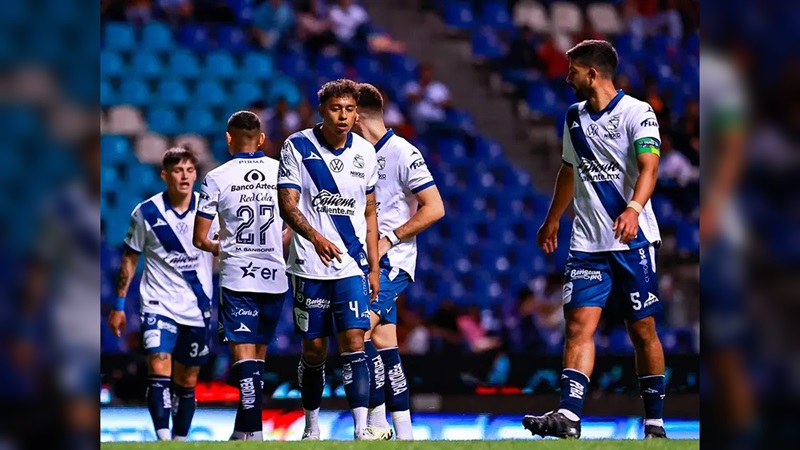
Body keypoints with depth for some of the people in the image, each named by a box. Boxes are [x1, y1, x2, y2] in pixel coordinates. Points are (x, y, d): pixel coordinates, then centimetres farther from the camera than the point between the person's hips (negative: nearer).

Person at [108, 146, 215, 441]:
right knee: (159, 368, -21)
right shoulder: (146, 213, -3)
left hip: (198, 307, 2)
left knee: (187, 381, 9)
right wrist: (119, 305, 6)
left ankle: (180, 439, 20)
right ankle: (163, 438, -27)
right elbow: (130, 259, 7)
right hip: (158, 304, -2)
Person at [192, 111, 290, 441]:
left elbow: (200, 238, -1)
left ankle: (253, 430, -17)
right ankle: (244, 427, 20)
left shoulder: (217, 178, -4)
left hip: (237, 277, -3)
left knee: (244, 352, -6)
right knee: (258, 352, 14)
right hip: (274, 276, 3)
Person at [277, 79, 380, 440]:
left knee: (354, 341, -10)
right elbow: (287, 205, -11)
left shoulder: (364, 152, 6)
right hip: (310, 265, -1)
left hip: (352, 265, 1)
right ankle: (311, 428, 21)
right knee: (314, 349, 6)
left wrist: (374, 267, 9)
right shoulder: (297, 147, -4)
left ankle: (362, 428, -15)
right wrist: (316, 237, -29)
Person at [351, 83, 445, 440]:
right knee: (382, 343, 5)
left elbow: (434, 209, -14)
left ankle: (377, 420, -13)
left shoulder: (403, 153, -11)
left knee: (360, 330, -19)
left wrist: (387, 240, -16)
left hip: (392, 260, -8)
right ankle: (403, 431, 8)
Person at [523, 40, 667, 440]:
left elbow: (648, 167, -21)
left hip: (634, 241, -5)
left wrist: (634, 208, -38)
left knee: (642, 330, 2)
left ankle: (655, 421, 11)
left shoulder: (637, 113, -7)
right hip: (587, 243, 5)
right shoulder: (575, 117, 13)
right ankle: (569, 415, -19)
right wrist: (551, 221, 34)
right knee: (579, 324, -9)